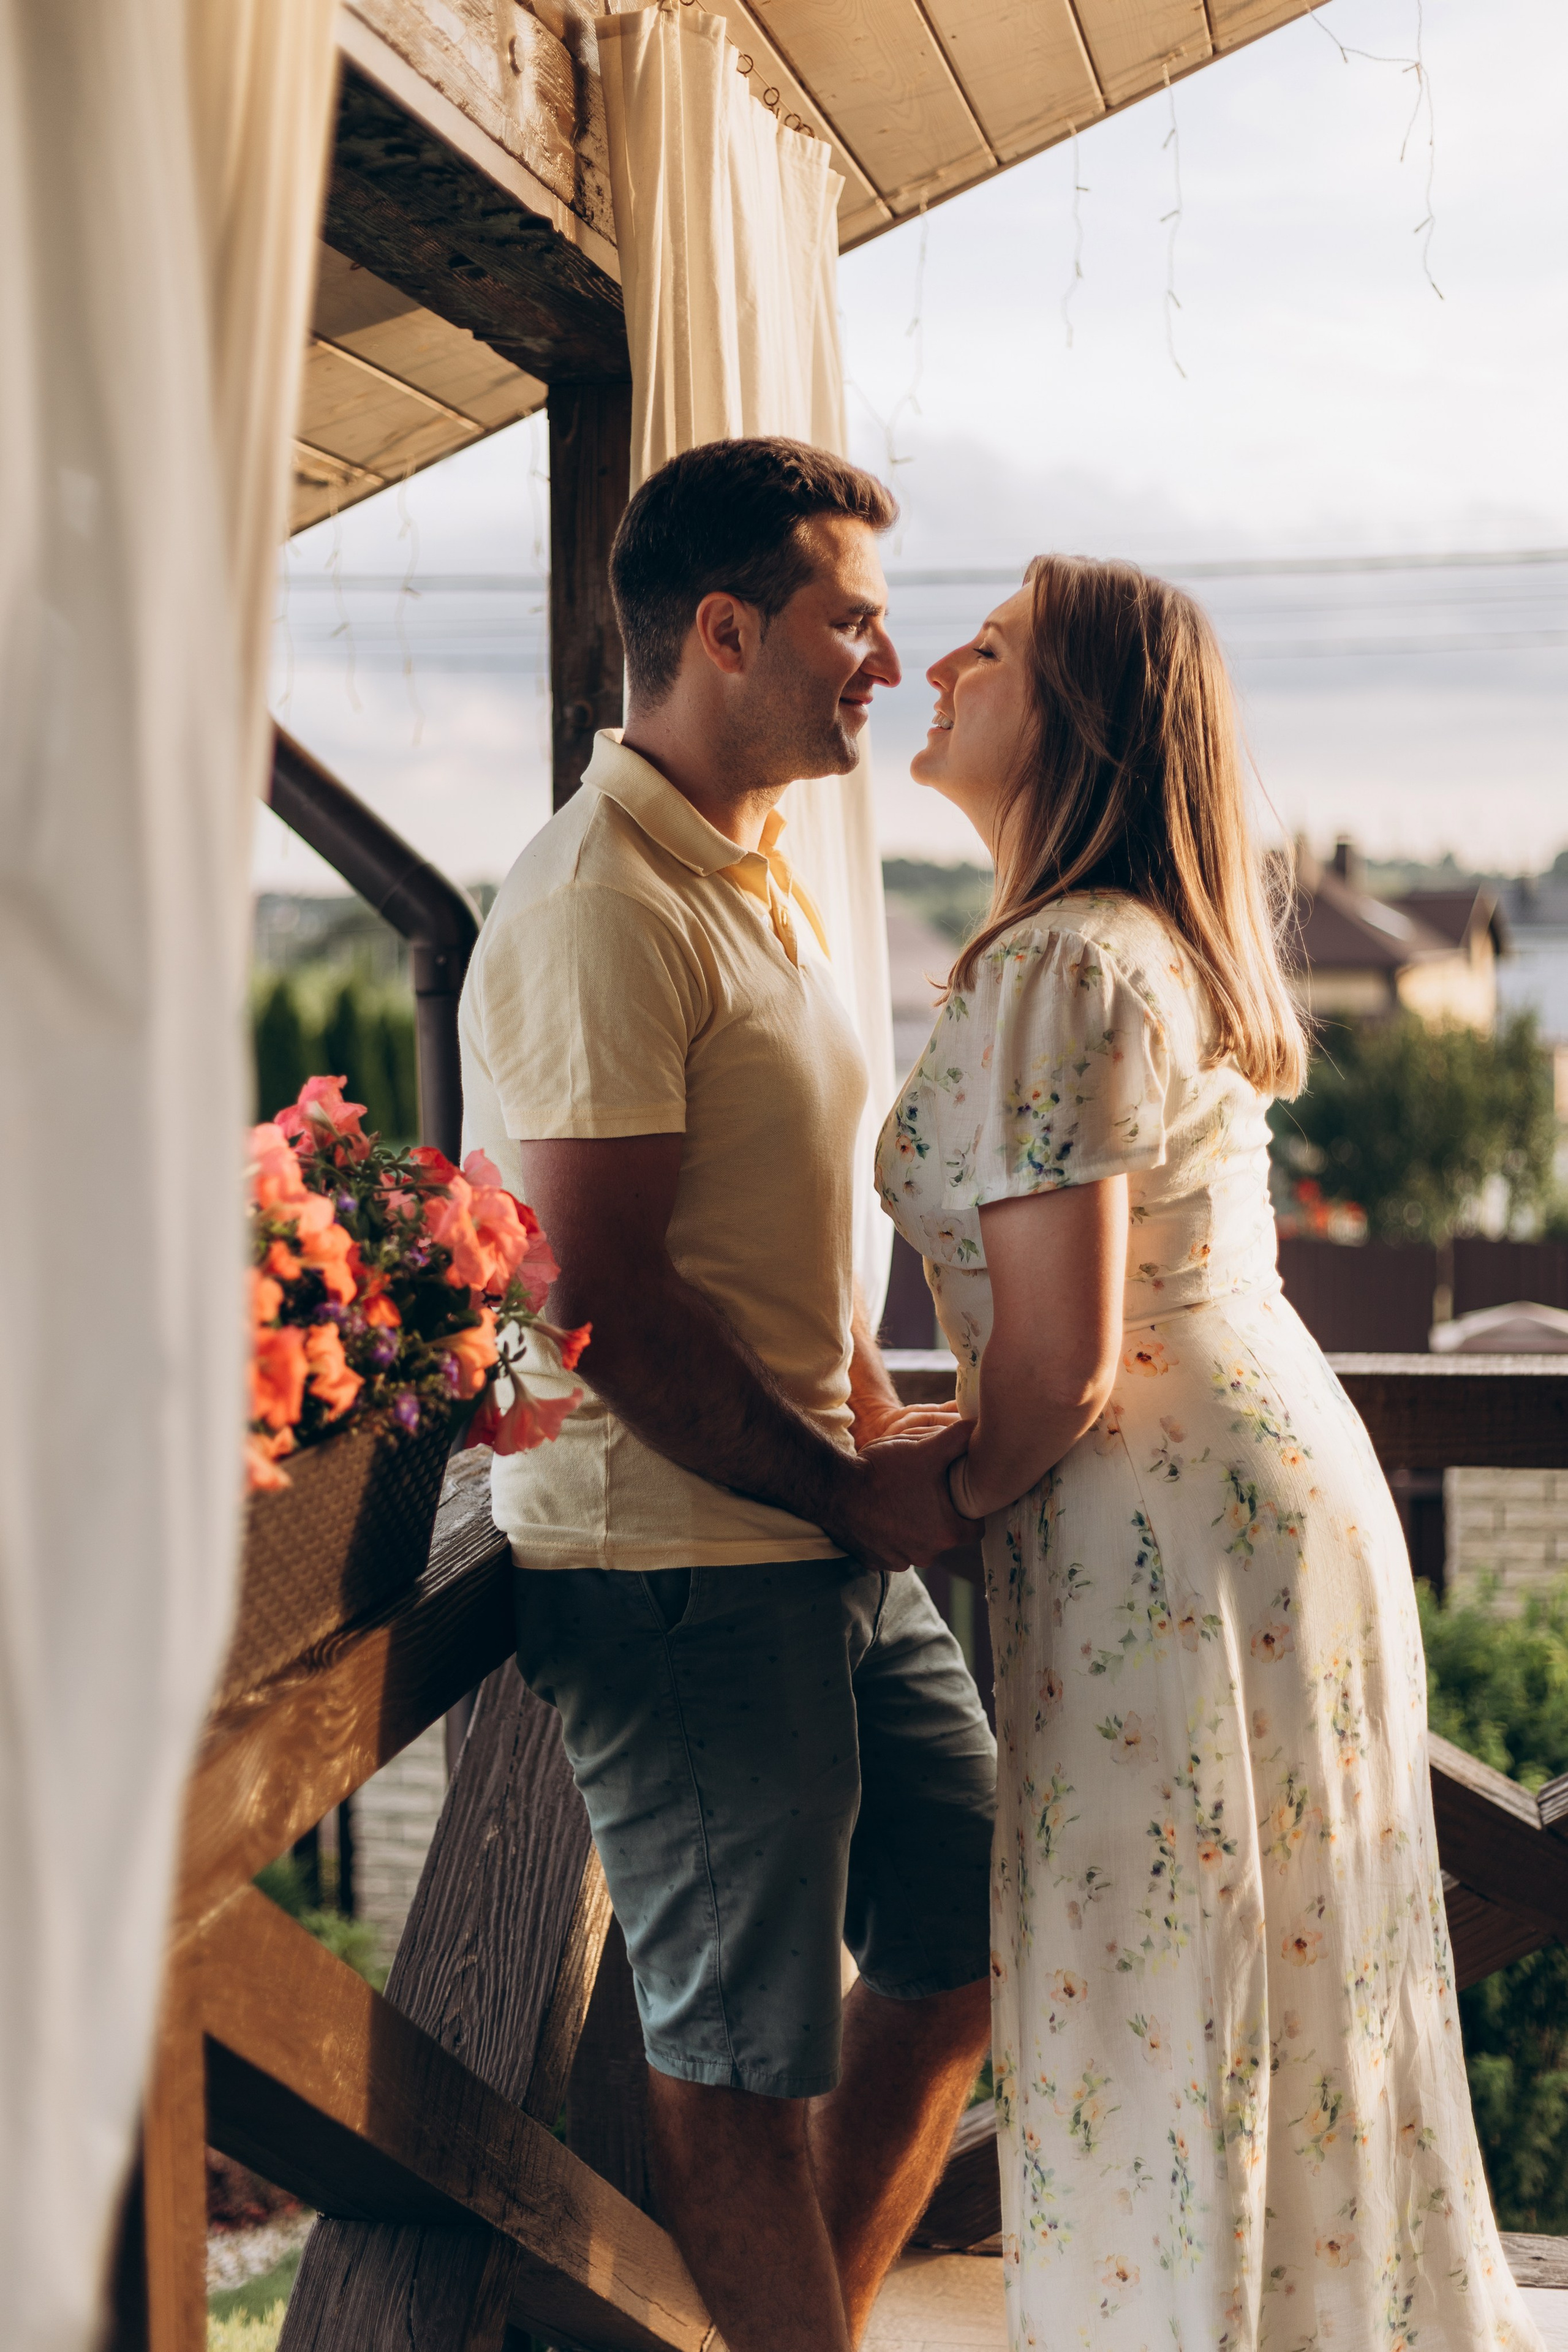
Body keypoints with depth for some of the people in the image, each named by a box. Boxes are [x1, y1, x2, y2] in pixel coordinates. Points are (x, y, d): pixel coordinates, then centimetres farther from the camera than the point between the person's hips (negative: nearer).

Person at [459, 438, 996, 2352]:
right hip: (678, 1564, -10)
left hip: (831, 1540, 10)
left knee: (972, 1930, 18)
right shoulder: (602, 904, -17)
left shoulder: (759, 878, 16)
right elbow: (606, 1298, -21)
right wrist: (845, 1490, -14)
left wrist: (890, 1437, 9)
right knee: (743, 2048, 3)